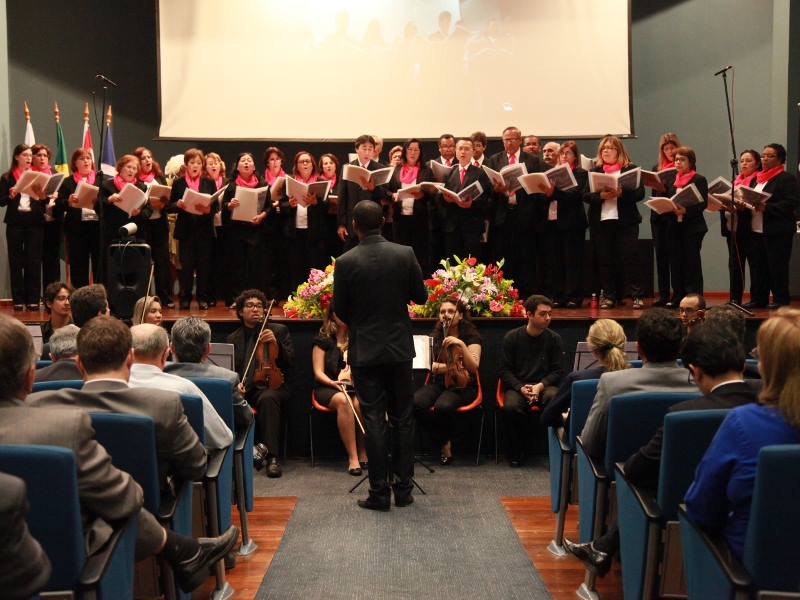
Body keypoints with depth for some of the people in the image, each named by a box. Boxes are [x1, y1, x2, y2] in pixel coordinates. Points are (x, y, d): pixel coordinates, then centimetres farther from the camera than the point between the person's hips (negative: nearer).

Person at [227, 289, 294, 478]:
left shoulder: (279, 330, 12)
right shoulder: (233, 338, 19)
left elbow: (289, 361, 4)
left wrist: (275, 344, -14)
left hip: (270, 385, -2)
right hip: (243, 388, 2)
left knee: (267, 398, -38)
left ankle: (272, 457, -38)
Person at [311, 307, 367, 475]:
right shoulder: (322, 340, 5)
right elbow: (318, 372, -2)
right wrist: (333, 382, -20)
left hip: (354, 387, 2)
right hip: (328, 388, -2)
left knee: (359, 403, -34)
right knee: (343, 401, -37)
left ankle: (363, 454, -23)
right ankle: (352, 457, -36)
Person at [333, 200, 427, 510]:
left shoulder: (346, 262, -11)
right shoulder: (404, 254, -6)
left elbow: (340, 310, -4)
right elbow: (420, 296, 2)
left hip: (365, 352, -2)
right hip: (399, 348, 2)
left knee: (374, 421, 4)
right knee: (402, 418, 12)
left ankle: (379, 492, 10)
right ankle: (403, 489, 18)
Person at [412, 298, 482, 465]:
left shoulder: (471, 336, 1)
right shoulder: (436, 336, 13)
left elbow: (473, 366, -12)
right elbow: (431, 365, 6)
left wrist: (461, 345, -23)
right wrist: (450, 366, -10)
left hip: (461, 385, -4)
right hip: (437, 383, 4)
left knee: (443, 406, -38)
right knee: (415, 403, -30)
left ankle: (446, 441, -4)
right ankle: (445, 443, -10)